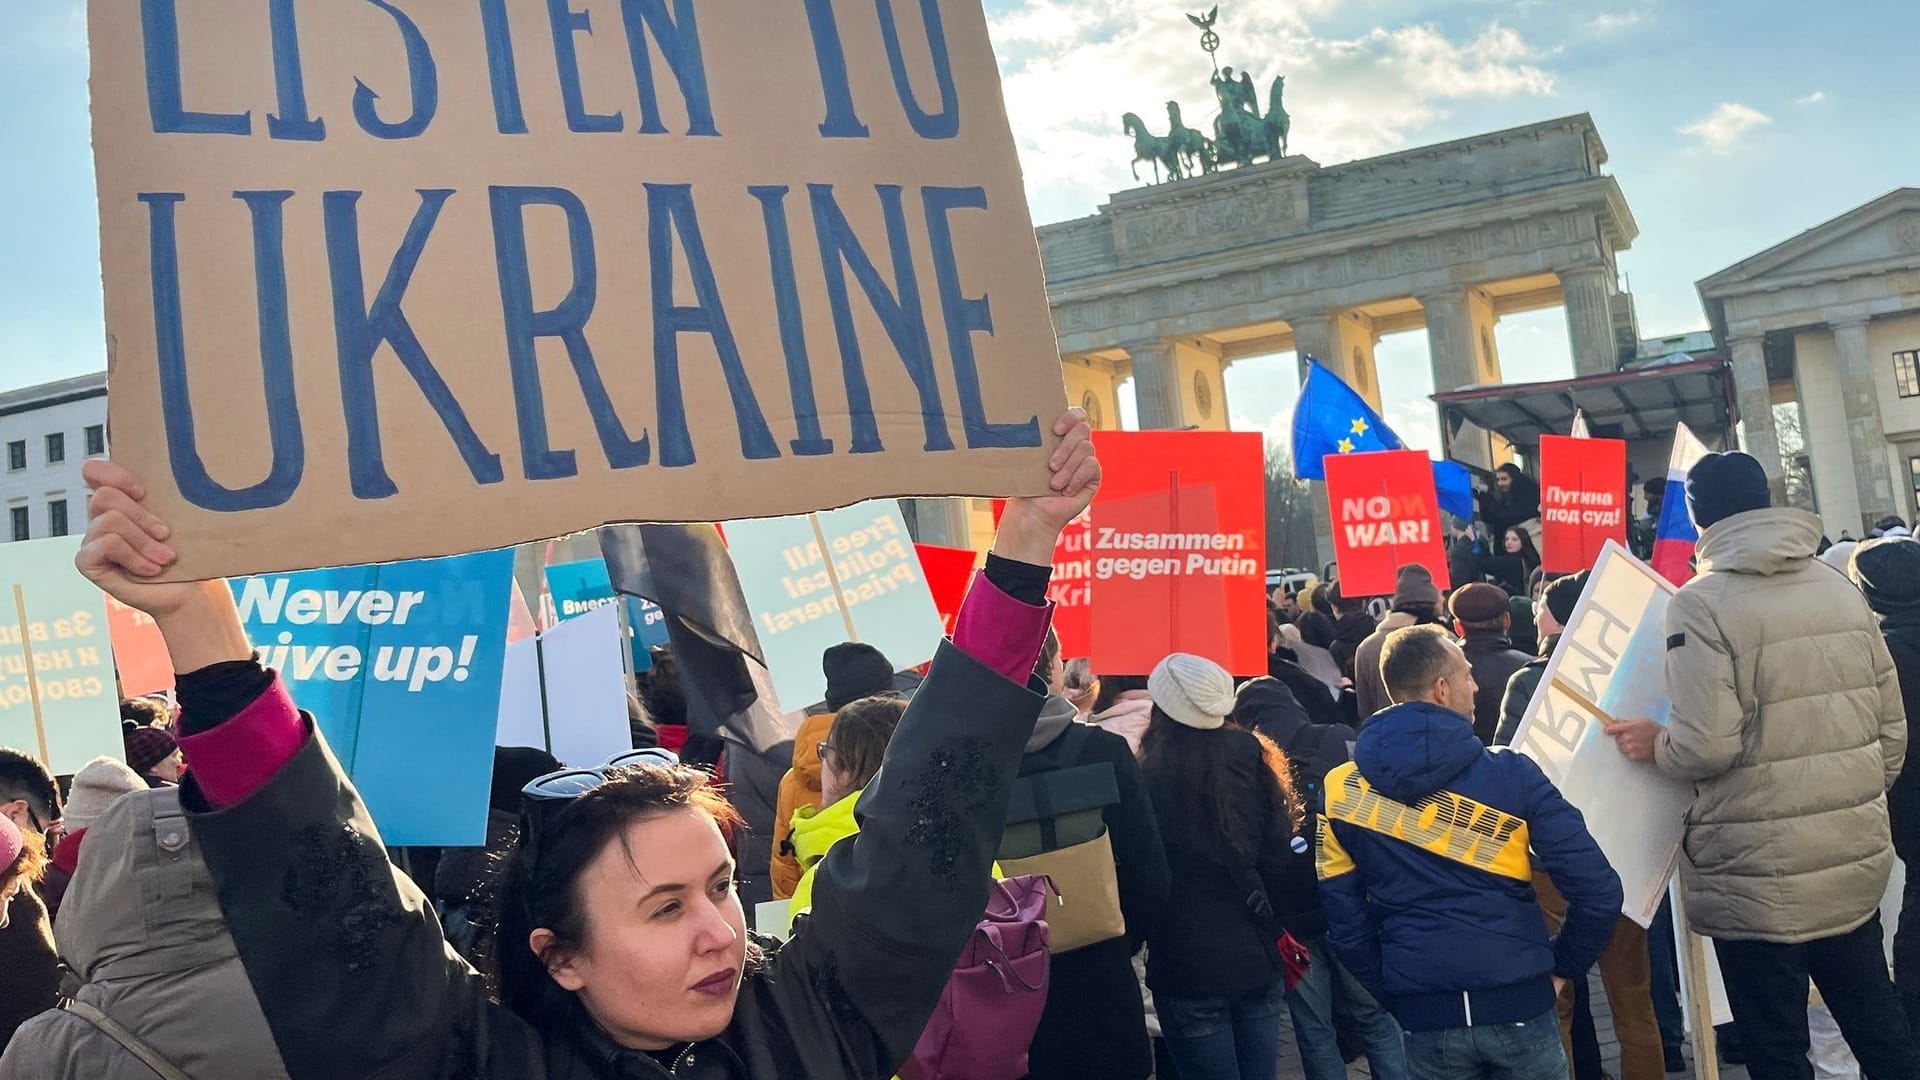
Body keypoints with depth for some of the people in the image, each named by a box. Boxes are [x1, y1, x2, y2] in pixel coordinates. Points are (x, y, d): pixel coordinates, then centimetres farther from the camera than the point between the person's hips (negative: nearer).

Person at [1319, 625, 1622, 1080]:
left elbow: (1344, 922, 1)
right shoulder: (1510, 774, -8)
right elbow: (1598, 890, -10)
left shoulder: (1341, 790, -2)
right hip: (1518, 1003, -1)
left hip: (1425, 1015, 2)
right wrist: (1563, 965, 6)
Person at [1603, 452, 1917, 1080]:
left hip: (1759, 873, -6)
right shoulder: (1841, 591, 5)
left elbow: (1707, 743, -22)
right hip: (1856, 860, 6)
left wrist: (1655, 745, -3)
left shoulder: (1700, 604, -14)